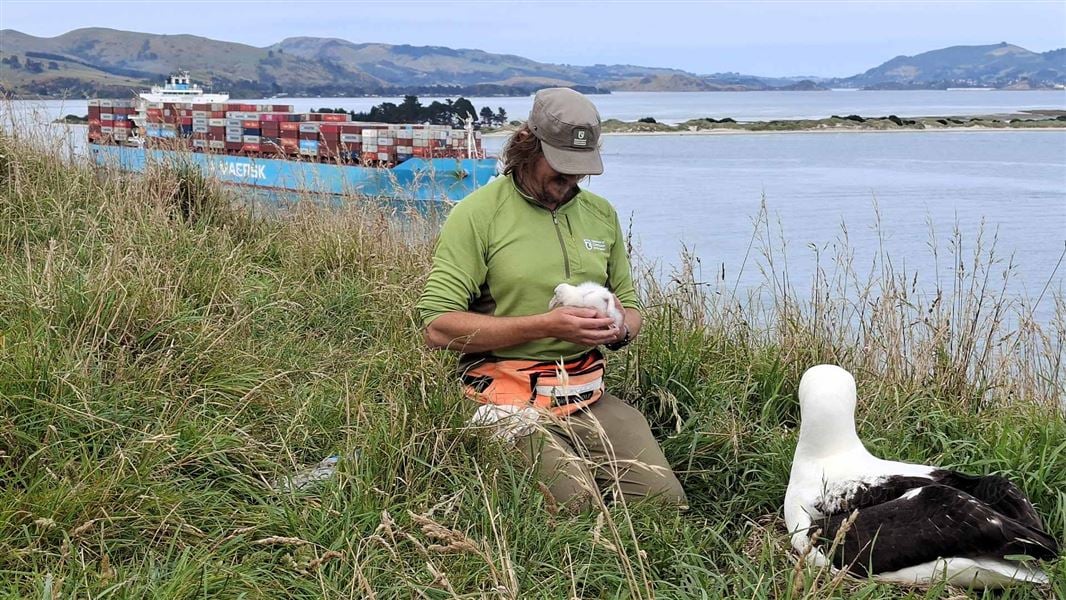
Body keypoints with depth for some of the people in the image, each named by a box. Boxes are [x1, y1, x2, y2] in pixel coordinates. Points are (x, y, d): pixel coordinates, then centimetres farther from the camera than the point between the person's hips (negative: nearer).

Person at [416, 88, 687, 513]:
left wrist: (620, 328, -5)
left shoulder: (601, 214, 12)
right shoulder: (477, 214, -6)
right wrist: (546, 325, -19)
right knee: (578, 511, -21)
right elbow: (438, 328, -14)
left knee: (666, 502, -9)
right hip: (512, 399, -5)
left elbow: (630, 307, 22)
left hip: (589, 395, 5)